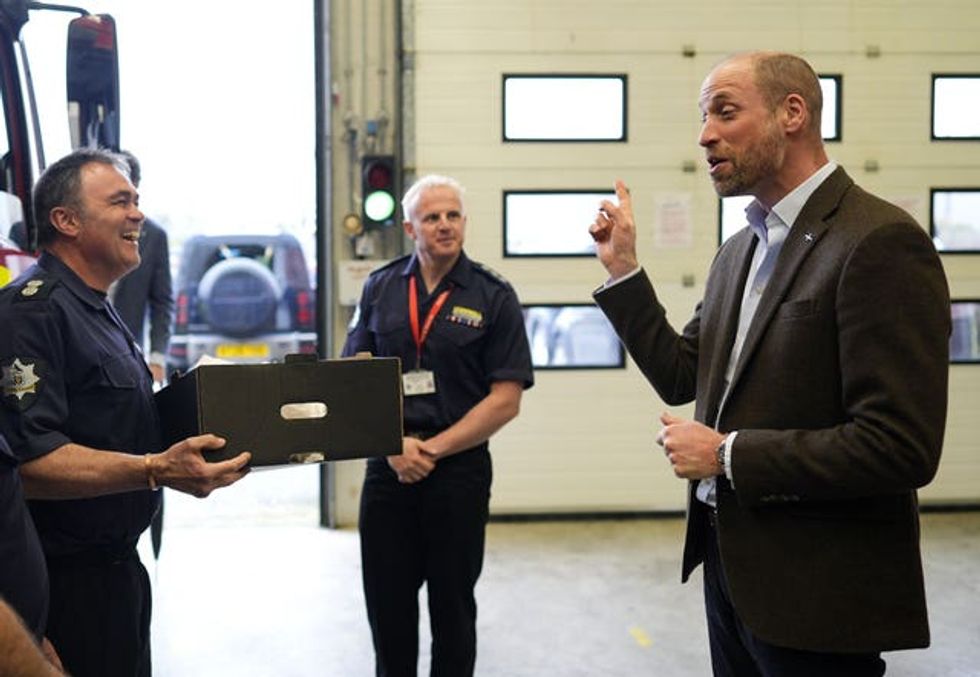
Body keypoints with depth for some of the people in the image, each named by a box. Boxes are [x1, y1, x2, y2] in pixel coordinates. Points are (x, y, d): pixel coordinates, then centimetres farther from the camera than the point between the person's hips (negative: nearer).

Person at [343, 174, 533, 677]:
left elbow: (505, 399, -7)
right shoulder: (380, 288, 6)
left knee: (452, 606, 11)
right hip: (388, 467, 2)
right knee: (387, 603, 10)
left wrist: (433, 449, -12)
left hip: (459, 469, -2)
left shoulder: (493, 297, -2)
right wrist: (394, 444, -10)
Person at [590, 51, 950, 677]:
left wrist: (727, 455, -18)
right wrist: (623, 269, 4)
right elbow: (680, 378, 13)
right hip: (731, 560, 8)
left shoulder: (880, 243, -19)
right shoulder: (740, 249, 9)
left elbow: (901, 449, -24)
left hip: (816, 593, -8)